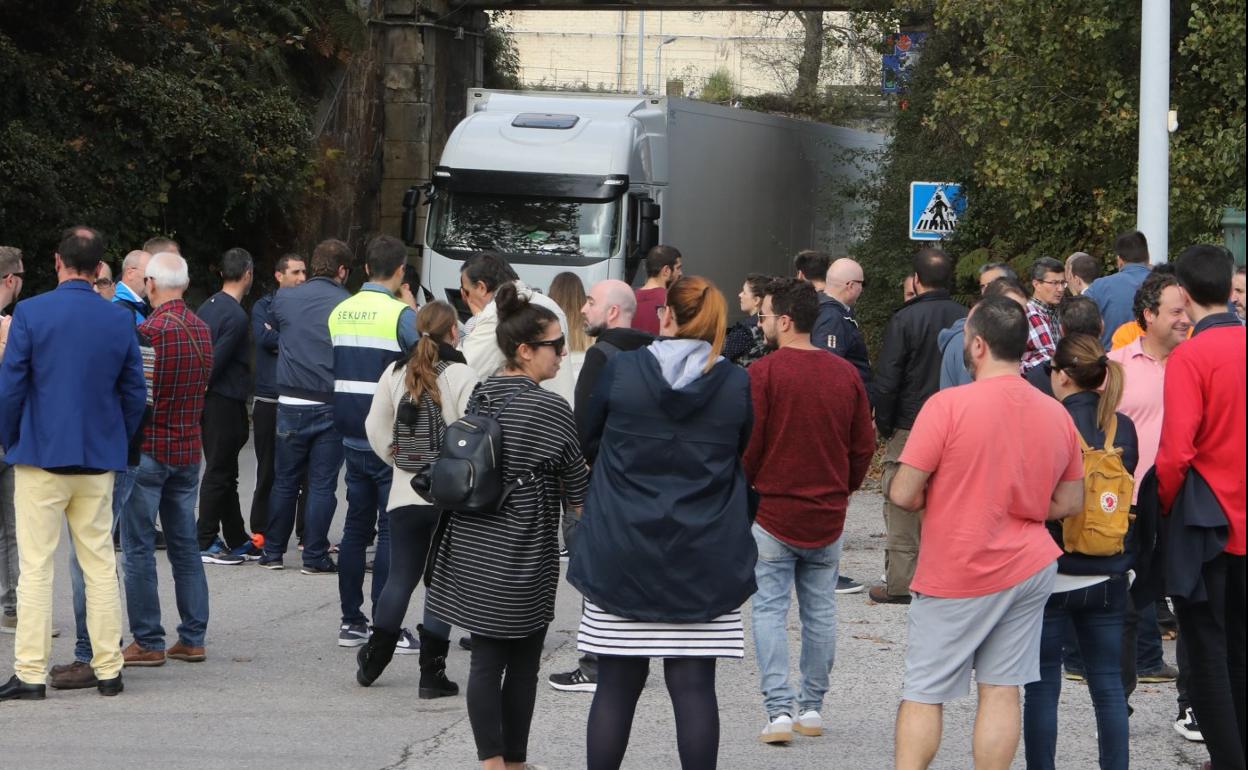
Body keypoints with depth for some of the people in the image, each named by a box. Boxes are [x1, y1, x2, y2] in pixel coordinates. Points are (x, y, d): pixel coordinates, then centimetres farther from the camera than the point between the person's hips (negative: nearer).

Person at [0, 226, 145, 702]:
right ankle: (108, 669, 11)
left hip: (41, 457, -3)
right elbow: (134, 393, 6)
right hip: (98, 464, 3)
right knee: (100, 567, 9)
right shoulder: (120, 321, 1)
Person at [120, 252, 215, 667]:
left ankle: (148, 642, -1)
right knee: (185, 545, 12)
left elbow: (140, 395, -17)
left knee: (139, 548, -1)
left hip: (149, 449, -7)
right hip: (188, 448, 7)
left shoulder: (150, 330, -17)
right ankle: (192, 637, 13)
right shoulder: (202, 329, 7)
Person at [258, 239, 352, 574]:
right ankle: (315, 556, 4)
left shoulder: (285, 298, 2)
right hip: (332, 405, -2)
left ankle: (273, 552, 17)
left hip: (291, 404, 2)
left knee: (284, 482, 12)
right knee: (322, 485, 3)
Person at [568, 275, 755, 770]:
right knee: (693, 685, 2)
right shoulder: (737, 384, -3)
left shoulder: (621, 370, -5)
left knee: (617, 684, 6)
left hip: (622, 555, 0)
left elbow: (589, 431, 11)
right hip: (705, 559, 1)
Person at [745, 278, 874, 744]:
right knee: (820, 612, 13)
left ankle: (780, 709, -9)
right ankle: (812, 707, 17)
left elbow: (748, 443, -12)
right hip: (828, 514, 4)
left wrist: (742, 487, 6)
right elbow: (864, 444, 7)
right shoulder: (846, 374, 2)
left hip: (773, 509, -4)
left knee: (769, 610, 0)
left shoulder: (764, 372, -13)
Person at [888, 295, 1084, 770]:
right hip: (1030, 567, 5)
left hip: (956, 576, -5)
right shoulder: (1056, 414, 2)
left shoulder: (948, 405, -15)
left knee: (923, 695, 3)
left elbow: (903, 494, -15)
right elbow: (1069, 504, 10)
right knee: (1001, 688, 7)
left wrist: (941, 502, 5)